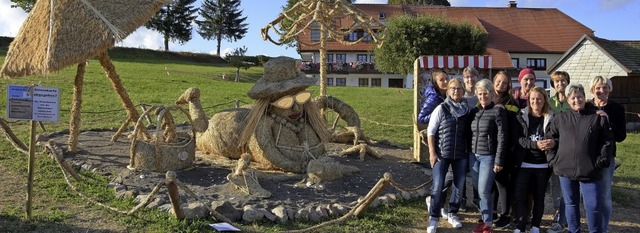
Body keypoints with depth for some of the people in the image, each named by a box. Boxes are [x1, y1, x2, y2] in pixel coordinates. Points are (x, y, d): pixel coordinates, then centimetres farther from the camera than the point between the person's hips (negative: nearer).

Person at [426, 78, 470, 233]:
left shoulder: (467, 110, 4)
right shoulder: (441, 109, -5)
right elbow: (430, 131, -4)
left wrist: (469, 151, 3)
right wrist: (432, 152, -9)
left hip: (461, 154, 3)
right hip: (442, 153, -3)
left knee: (459, 185, 10)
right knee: (437, 186, -5)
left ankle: (452, 214, 27)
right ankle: (434, 218, 7)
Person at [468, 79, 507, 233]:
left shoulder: (498, 111, -7)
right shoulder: (474, 111, 10)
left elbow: (502, 137, -10)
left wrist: (499, 160, -14)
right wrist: (468, 154, 9)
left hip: (488, 156, -5)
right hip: (473, 155, 5)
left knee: (484, 191, -7)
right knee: (478, 191, 9)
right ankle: (485, 220, 21)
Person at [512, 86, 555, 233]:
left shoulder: (551, 118, 2)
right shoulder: (521, 116, 2)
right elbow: (517, 138, -6)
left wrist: (553, 142, -20)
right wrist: (535, 145, -20)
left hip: (543, 165, 1)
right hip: (524, 163, 0)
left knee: (539, 197, 9)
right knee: (521, 196, -4)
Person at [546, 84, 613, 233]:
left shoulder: (598, 118, 2)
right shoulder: (560, 119, 7)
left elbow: (607, 141, 2)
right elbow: (549, 140, 11)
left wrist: (601, 161, -5)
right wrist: (553, 160, 2)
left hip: (590, 171, -2)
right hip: (565, 170, 2)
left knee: (593, 206, 0)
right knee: (571, 204, 13)